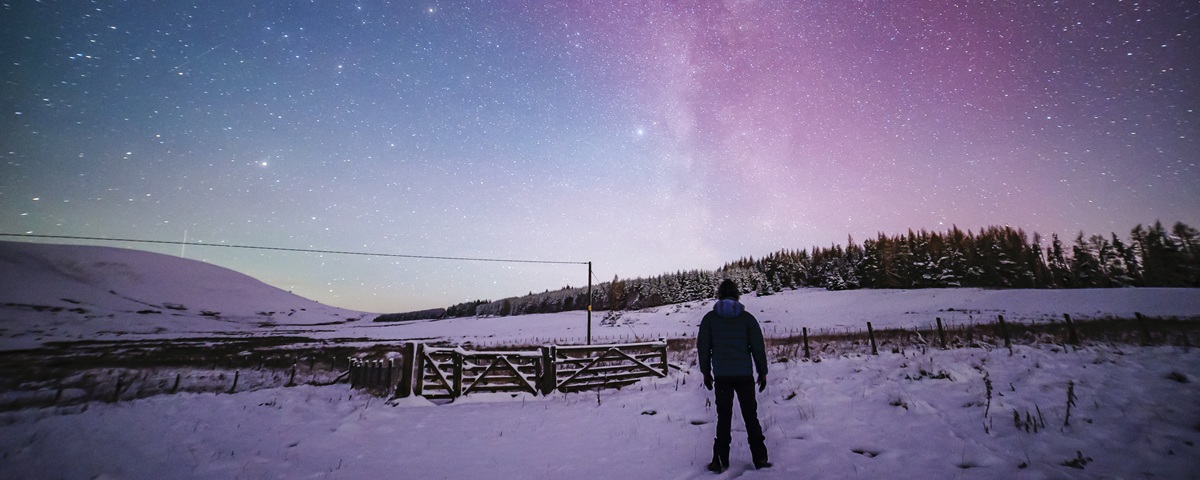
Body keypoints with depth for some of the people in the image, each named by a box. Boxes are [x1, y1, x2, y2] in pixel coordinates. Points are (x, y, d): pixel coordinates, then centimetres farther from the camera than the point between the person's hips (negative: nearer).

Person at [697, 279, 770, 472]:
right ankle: (760, 458, 13)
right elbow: (758, 346, -1)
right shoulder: (747, 318, -1)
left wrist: (706, 372, 9)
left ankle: (721, 460, 8)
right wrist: (762, 372, 8)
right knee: (751, 416, 12)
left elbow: (703, 347, 1)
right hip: (745, 374, 0)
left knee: (723, 417, 8)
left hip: (721, 376, 0)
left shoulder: (709, 318, 0)